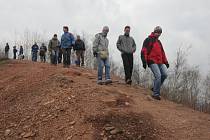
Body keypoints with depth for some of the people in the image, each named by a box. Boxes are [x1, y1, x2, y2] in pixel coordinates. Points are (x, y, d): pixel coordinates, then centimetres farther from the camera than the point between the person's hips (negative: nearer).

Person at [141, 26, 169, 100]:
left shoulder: (159, 42, 24)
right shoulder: (148, 40, -1)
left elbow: (162, 52, 29)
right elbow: (144, 51, -9)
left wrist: (166, 62, 24)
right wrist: (144, 61, -17)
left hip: (160, 62, 8)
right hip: (152, 62, -8)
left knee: (164, 74, -3)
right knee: (158, 75, -18)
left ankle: (155, 88, 15)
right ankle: (156, 94, -9)